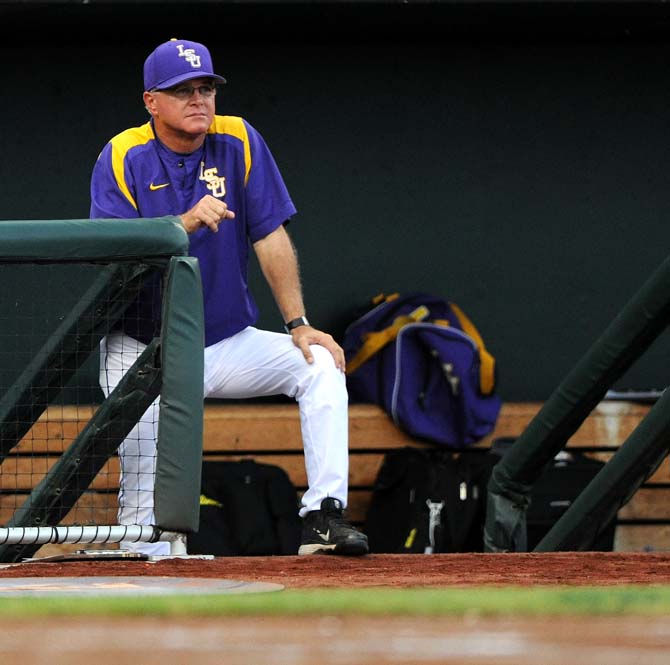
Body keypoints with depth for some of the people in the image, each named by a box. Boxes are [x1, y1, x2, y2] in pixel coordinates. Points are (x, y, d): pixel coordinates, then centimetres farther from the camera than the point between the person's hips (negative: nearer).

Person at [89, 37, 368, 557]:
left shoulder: (240, 143, -4)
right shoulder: (122, 158, -10)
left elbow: (271, 237, -4)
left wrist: (299, 325, -12)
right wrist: (187, 223, -35)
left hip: (227, 343, 2)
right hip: (144, 353, -2)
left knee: (321, 366, -20)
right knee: (144, 491, -20)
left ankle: (323, 515, -24)